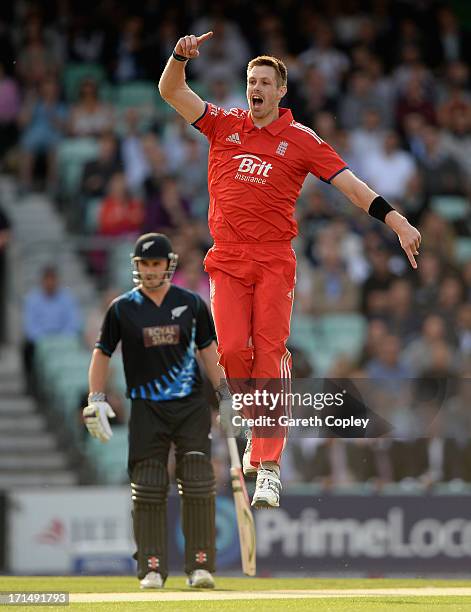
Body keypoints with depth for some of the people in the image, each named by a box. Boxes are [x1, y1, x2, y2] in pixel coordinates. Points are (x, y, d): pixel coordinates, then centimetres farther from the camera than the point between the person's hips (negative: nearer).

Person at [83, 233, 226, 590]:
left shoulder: (191, 304, 5)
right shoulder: (122, 308, 3)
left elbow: (207, 349, 12)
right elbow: (102, 353, 8)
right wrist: (96, 400, -1)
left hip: (191, 405, 0)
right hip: (147, 409, 0)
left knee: (199, 486, -6)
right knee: (148, 490, -3)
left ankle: (200, 567, -1)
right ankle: (152, 569, 2)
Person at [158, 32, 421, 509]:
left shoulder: (301, 140, 4)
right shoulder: (225, 125, 10)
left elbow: (350, 184, 1)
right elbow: (170, 91, 7)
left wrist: (396, 221, -8)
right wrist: (181, 56, -13)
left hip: (274, 260, -2)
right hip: (228, 259, 2)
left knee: (270, 354, -12)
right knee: (232, 350, -11)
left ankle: (268, 465, -15)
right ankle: (259, 429, 15)